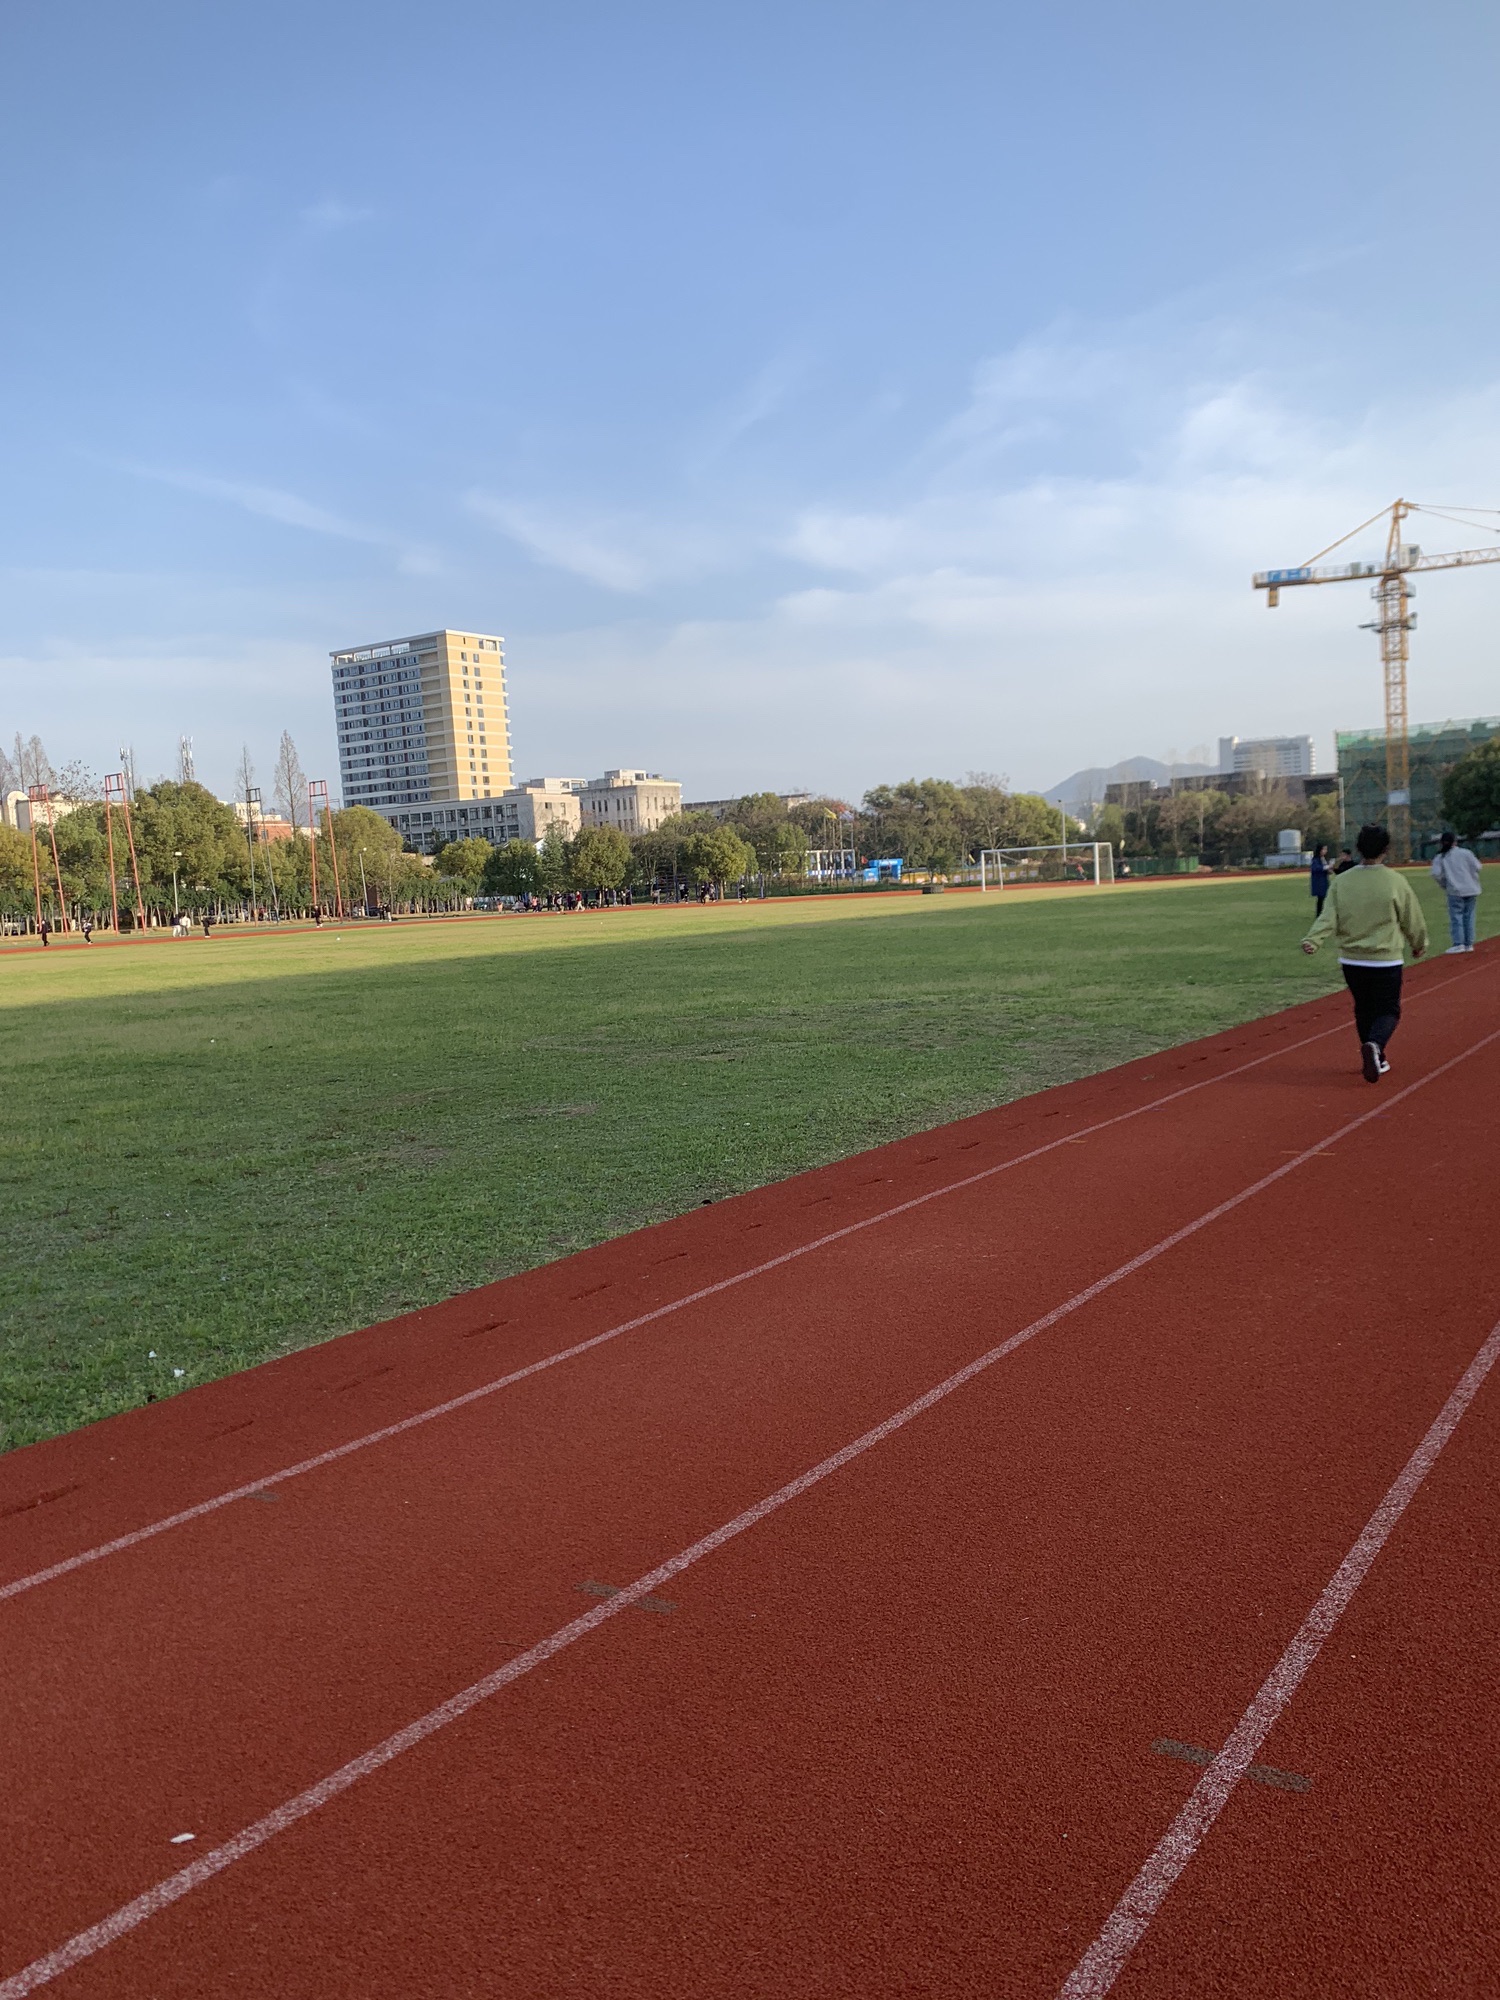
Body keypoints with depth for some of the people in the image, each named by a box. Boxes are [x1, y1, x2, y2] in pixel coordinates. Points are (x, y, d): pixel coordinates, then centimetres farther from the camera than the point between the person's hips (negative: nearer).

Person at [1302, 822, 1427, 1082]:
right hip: (1385, 961, -3)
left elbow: (1328, 917, -15)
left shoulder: (1340, 882, -3)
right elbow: (1413, 921, 2)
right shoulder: (1396, 881, -9)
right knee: (1388, 1010, 6)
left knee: (1363, 1010, 18)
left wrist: (1312, 939, -20)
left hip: (1351, 961, 3)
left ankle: (1375, 1060, 26)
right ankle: (1374, 1045, -22)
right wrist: (1419, 944, 18)